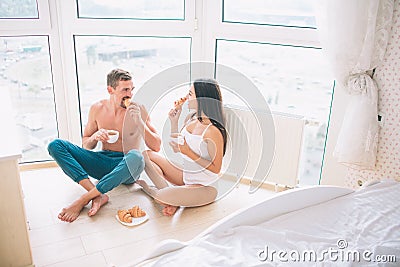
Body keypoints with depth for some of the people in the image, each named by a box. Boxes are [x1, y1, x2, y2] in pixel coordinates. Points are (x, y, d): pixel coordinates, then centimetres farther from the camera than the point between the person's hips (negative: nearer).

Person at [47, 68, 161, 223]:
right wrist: (95, 137, -11)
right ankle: (98, 196, -29)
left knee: (136, 157, -40)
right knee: (55, 146, -14)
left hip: (125, 167, -3)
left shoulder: (138, 110, -3)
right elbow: (86, 145, 13)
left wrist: (139, 122, -18)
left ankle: (83, 200, -31)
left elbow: (156, 147, -7)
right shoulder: (97, 109, 4)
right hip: (102, 162, 4)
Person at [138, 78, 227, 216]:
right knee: (147, 155, 6)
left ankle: (149, 189, 6)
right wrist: (174, 121, 0)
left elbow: (215, 169, -20)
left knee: (162, 198, -30)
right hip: (186, 177, 9)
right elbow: (176, 148, 12)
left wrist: (188, 152, -25)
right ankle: (167, 191, -6)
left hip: (205, 187, -8)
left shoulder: (213, 131, -24)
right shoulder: (190, 119, 2)